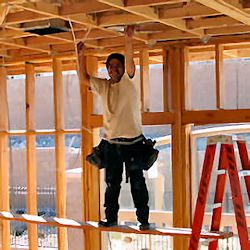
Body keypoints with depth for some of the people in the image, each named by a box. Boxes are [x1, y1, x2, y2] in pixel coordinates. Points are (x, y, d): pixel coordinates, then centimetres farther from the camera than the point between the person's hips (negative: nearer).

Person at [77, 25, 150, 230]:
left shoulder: (130, 82, -2)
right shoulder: (104, 86, 13)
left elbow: (129, 63, -19)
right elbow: (84, 76, 15)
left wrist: (129, 40, -34)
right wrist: (81, 56, 0)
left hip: (132, 142, -4)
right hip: (111, 143, 4)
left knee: (138, 183, 0)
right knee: (112, 183, 9)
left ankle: (143, 219, 6)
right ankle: (111, 217, 18)